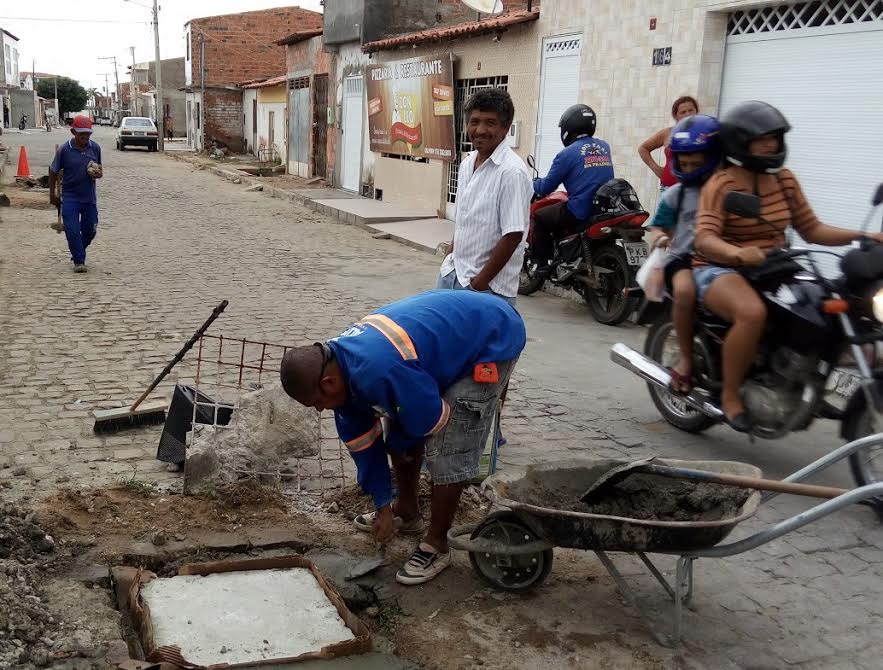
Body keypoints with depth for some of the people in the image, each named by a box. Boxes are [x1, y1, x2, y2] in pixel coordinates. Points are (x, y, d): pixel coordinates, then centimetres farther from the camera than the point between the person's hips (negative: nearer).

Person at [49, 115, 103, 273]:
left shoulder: (95, 148, 0)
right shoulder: (64, 150, -9)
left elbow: (99, 168, 13)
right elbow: (53, 171, 2)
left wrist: (99, 174, -12)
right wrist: (52, 193, 5)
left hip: (89, 196, 3)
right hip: (70, 197, -3)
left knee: (90, 229, 10)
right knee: (72, 230, -6)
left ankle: (78, 253, 35)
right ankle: (79, 261, 5)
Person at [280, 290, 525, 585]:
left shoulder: (379, 373, -38)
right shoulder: (337, 364, -8)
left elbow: (429, 420, -23)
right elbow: (360, 439, 3)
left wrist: (397, 444, 0)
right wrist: (383, 505, 7)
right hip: (448, 333, 9)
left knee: (447, 452, -12)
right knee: (400, 435, 12)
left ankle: (436, 545, 7)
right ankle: (406, 511, 32)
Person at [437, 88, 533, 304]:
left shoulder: (512, 172, -17)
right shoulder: (467, 163, 9)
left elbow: (513, 236, -19)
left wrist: (479, 284, -16)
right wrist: (451, 257, 17)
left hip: (489, 286, -8)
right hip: (452, 273, 8)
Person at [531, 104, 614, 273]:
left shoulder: (567, 153, -9)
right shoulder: (604, 147, 10)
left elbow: (545, 188, -3)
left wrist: (532, 184, 20)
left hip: (579, 212, -7)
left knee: (538, 218, 11)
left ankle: (543, 264, 6)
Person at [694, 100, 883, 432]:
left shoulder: (785, 180, 8)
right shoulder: (722, 184, -11)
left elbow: (810, 229, 9)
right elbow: (705, 238, -24)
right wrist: (737, 253, -45)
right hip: (720, 269, -7)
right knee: (752, 313, -37)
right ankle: (730, 395, -16)